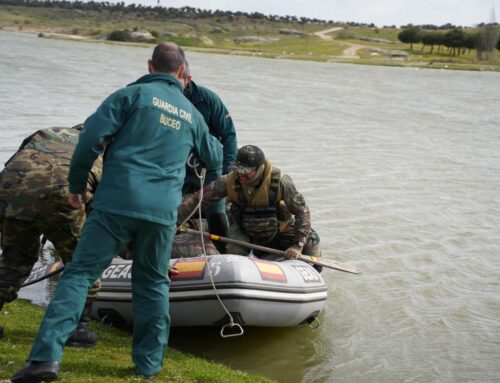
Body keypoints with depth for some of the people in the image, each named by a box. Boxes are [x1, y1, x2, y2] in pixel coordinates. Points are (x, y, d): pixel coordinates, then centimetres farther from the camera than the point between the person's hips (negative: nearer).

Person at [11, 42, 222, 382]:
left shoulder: (134, 94, 4)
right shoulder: (192, 114, 19)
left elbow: (93, 136, -6)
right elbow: (214, 158, 37)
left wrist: (77, 183, 6)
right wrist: (214, 142, 61)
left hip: (116, 202, -3)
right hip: (163, 211, 3)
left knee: (80, 273, -1)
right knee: (153, 283, 18)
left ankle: (47, 356, -11)